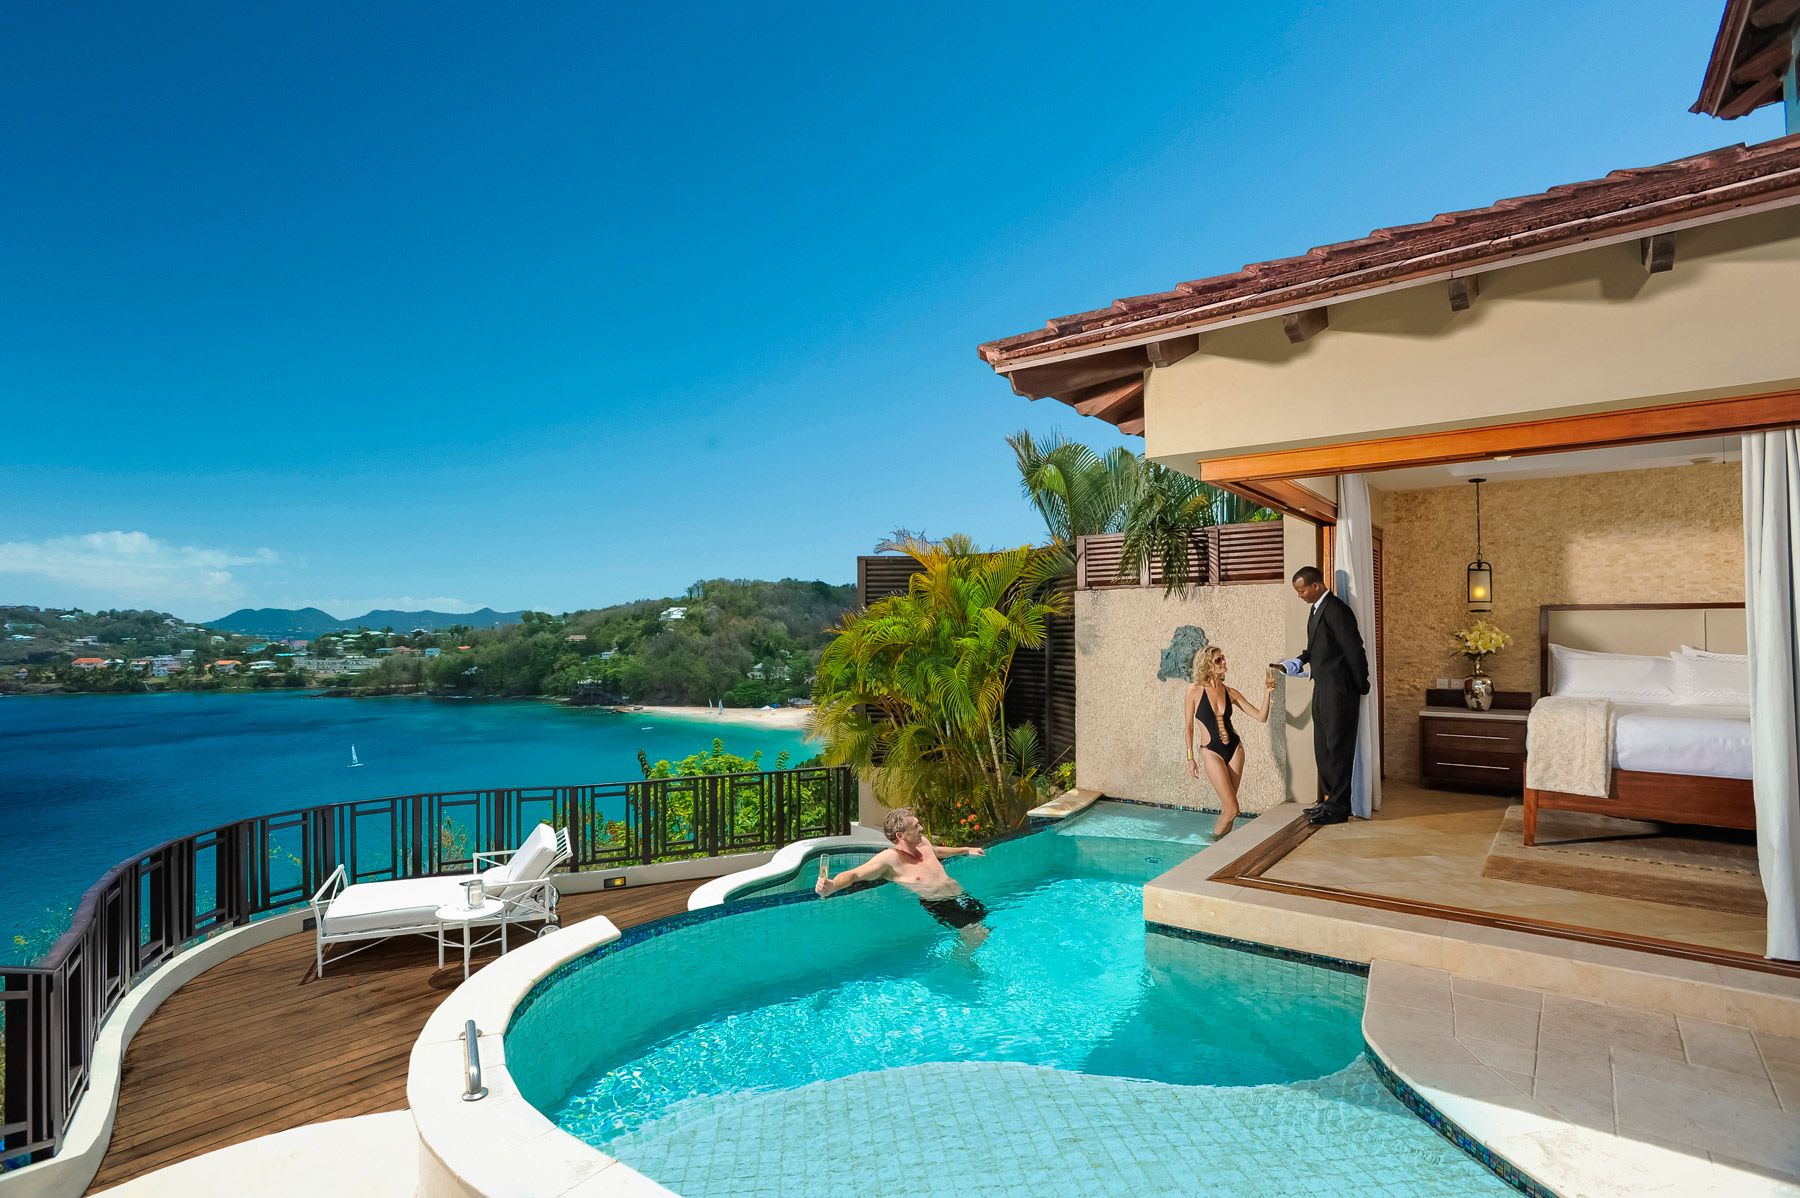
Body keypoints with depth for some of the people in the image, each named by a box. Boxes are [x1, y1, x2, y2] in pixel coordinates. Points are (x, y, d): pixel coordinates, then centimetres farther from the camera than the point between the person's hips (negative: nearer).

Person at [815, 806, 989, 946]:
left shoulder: (923, 843, 9)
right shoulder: (889, 858, -14)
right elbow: (854, 875, -23)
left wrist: (966, 851, 47)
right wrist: (831, 886, -44)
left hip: (961, 896, 8)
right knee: (977, 936, -23)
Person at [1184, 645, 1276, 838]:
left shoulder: (1230, 693, 2)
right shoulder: (1195, 691, -9)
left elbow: (1261, 717, 2)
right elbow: (1188, 726, -2)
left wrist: (1266, 693, -13)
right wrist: (1190, 758, -2)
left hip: (1235, 749, 4)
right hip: (1212, 752, -4)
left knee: (1227, 807, 9)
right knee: (1232, 809, -8)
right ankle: (1214, 843, 15)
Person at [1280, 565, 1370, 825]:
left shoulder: (1336, 610, -17)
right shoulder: (1317, 609, 13)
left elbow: (1354, 650, -17)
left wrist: (1361, 687, -10)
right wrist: (1299, 661, 5)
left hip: (1339, 691, -10)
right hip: (1322, 689, 10)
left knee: (1338, 748, -2)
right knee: (1323, 748, 15)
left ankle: (1338, 807, 5)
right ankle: (1327, 799, 25)